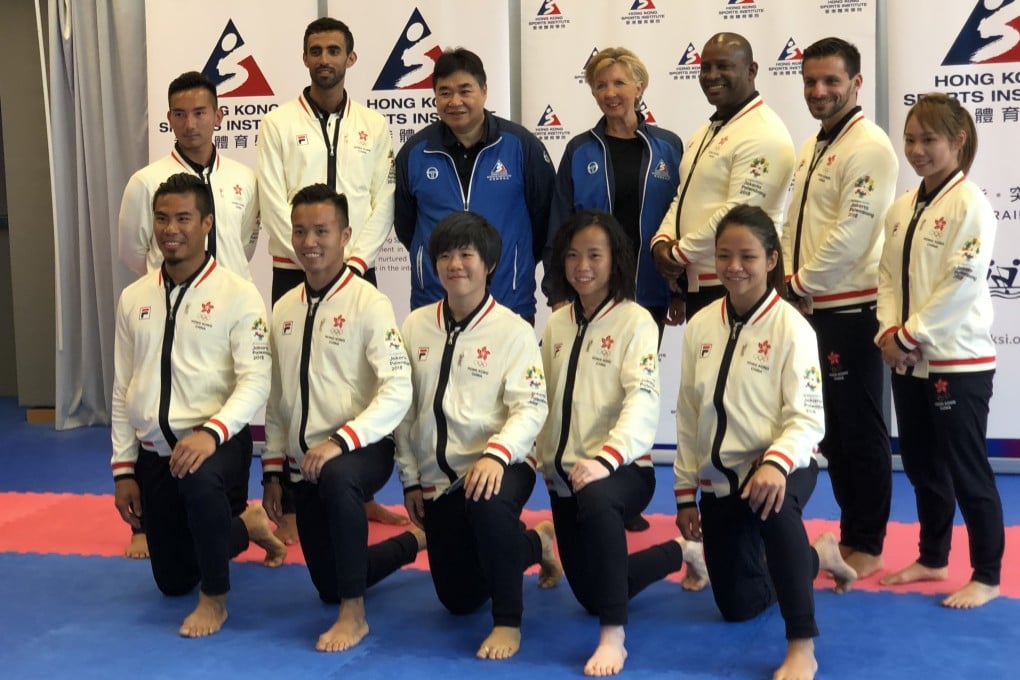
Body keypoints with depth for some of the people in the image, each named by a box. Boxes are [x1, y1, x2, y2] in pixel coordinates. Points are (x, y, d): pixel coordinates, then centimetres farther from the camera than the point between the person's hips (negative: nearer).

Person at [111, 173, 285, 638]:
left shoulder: (238, 295, -9)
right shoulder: (134, 299, 7)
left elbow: (255, 382, -16)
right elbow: (123, 390, 11)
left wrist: (210, 432, -32)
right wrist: (123, 470, 8)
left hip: (217, 442, -5)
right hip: (154, 451, 6)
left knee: (200, 480, -42)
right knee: (173, 582, 11)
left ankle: (216, 597, -16)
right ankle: (246, 525, 41)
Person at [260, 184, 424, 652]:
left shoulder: (368, 303, -12)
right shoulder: (284, 310, 8)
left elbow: (399, 390, -21)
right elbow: (277, 398, 15)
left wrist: (340, 441, -30)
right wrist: (273, 471, 13)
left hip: (362, 450, -7)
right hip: (304, 464, 7)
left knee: (337, 479, -43)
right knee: (329, 588, 11)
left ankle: (354, 615, -25)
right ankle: (419, 541, 40)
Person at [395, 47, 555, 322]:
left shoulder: (520, 145, -3)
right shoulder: (414, 152, 2)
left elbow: (544, 214, 5)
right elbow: (404, 224, 14)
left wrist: (521, 263, 9)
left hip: (511, 303, -1)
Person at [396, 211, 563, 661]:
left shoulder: (513, 331, -8)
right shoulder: (416, 326, 3)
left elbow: (531, 407, -15)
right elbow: (404, 407, 8)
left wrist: (495, 455, -32)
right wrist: (410, 480, 7)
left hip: (497, 468, -5)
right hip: (437, 477, 5)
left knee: (486, 504, -42)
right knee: (459, 601, 10)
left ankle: (508, 622, -19)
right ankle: (534, 544, 40)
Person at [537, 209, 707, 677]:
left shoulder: (635, 322, -9)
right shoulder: (557, 324, 9)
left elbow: (643, 399, -22)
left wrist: (605, 458, -36)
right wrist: (544, 462, 12)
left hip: (622, 470, -6)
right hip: (564, 474, 7)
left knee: (596, 499, -43)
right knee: (590, 595, 10)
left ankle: (613, 637, -30)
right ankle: (682, 552, 36)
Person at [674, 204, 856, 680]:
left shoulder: (791, 328, -13)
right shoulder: (701, 326, 1)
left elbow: (808, 418, -17)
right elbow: (688, 416, 7)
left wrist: (775, 463, -37)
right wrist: (685, 493, 8)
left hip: (777, 469, -5)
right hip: (717, 478, 5)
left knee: (772, 506, -43)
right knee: (738, 606, 11)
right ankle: (816, 557, 41)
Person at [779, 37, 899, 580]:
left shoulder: (868, 147, -13)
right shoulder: (814, 148, 16)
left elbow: (852, 233, -21)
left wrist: (800, 282, -12)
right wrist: (791, 285, 4)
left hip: (852, 310, -9)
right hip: (815, 309, 9)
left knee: (860, 429, 0)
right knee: (832, 427, 15)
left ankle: (867, 545, 10)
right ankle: (851, 531, 27)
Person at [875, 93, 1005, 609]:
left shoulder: (969, 204, -12)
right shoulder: (901, 209, 10)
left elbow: (962, 283, -18)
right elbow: (889, 276, 11)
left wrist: (908, 336, -16)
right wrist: (890, 333, -5)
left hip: (958, 361, -7)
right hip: (908, 361, 8)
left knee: (967, 471, 1)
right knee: (921, 465, 17)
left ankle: (987, 576, 14)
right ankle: (932, 558, 33)